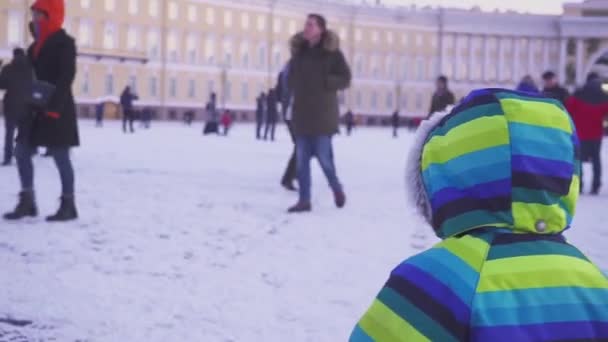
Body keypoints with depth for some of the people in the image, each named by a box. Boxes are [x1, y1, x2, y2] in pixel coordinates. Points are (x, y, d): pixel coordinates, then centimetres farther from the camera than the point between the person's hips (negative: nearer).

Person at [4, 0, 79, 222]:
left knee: (61, 157, -3)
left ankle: (68, 205, 6)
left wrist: (54, 106, -25)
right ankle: (27, 202, 11)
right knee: (22, 153, 4)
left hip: (56, 110, -8)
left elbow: (66, 77, -17)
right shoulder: (37, 45, 16)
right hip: (36, 109, 8)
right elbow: (31, 76, 18)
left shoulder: (64, 43, -9)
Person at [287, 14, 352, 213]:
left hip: (322, 113, -5)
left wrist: (323, 82, -15)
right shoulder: (298, 51, 11)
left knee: (323, 156, -6)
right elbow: (292, 78, 21)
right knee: (302, 159, 2)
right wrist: (296, 87, 1)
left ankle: (336, 187, 21)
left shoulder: (332, 52, -4)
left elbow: (345, 79, -6)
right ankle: (304, 200, 6)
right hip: (302, 113, 5)